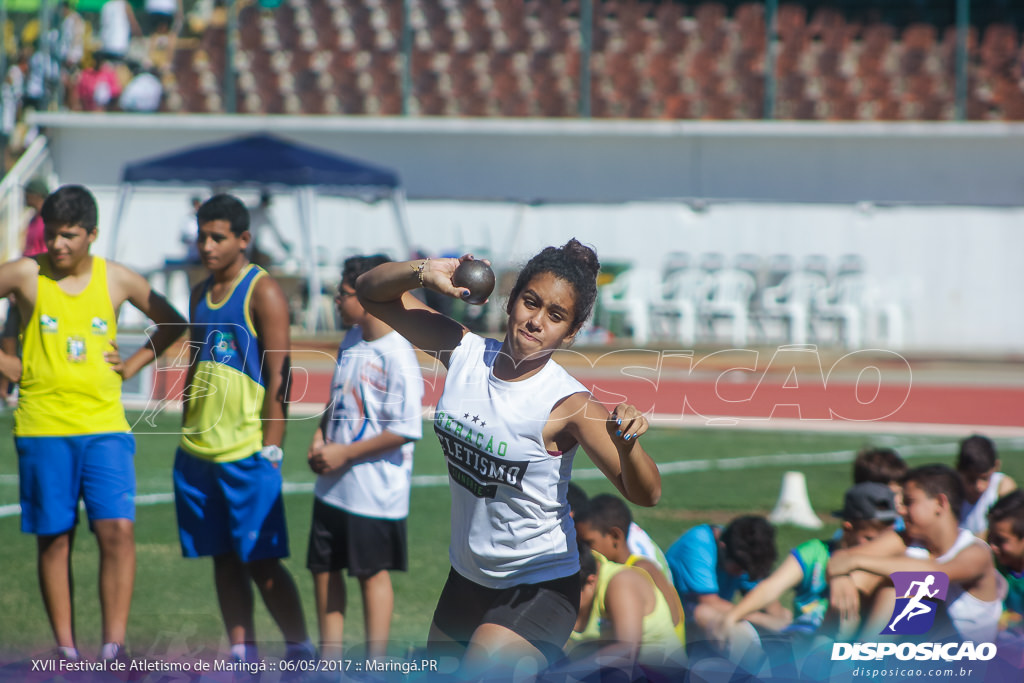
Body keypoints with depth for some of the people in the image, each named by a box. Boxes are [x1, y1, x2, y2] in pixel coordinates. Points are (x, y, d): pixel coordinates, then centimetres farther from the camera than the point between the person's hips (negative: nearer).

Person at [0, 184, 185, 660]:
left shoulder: (117, 280, 4)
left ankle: (113, 647, -12)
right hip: (43, 428, -1)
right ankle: (66, 649, 8)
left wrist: (134, 364, 7)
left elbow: (172, 324, 18)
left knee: (118, 529, -12)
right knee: (54, 538, 3)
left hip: (105, 427, 1)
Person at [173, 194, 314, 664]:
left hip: (246, 452, -7)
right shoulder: (201, 294, 15)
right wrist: (186, 435, 16)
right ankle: (242, 657, 10)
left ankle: (301, 652, 1)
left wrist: (270, 448, -16)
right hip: (198, 450, 7)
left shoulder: (263, 292, -7)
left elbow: (278, 375, -11)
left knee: (261, 561, -6)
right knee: (223, 560, 7)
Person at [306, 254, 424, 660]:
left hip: (375, 490, -8)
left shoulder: (397, 356, -18)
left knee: (373, 573, 3)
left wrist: (345, 453, -17)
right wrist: (320, 438, 3)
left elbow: (405, 430, -21)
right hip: (333, 486, 8)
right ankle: (329, 660, 22)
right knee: (324, 568, 12)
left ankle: (376, 665, 12)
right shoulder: (351, 342, 7)